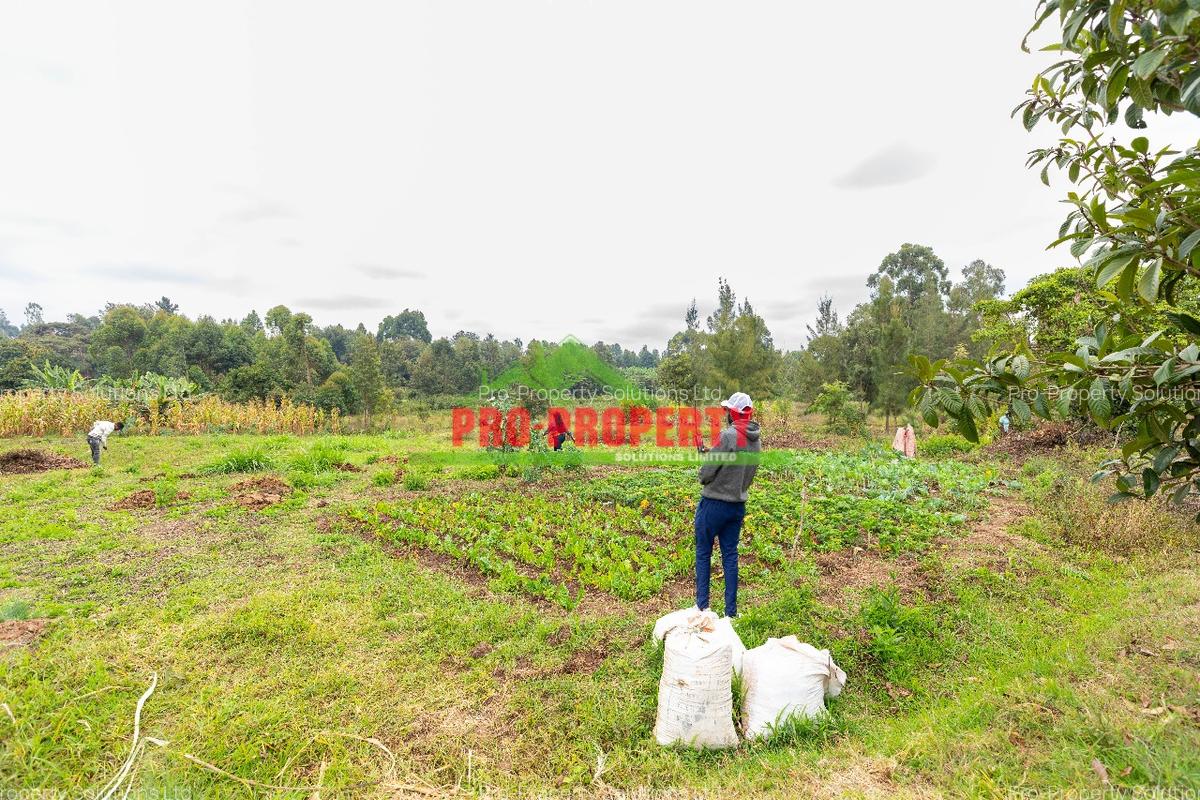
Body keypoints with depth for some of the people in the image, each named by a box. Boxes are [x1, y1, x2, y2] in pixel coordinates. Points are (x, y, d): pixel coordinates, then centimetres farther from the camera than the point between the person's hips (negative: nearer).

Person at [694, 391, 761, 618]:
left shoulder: (729, 435, -20)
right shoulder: (756, 439, 4)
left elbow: (706, 474, -19)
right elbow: (748, 473, 11)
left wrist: (707, 457, 4)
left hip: (714, 504, -6)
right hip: (738, 504, 7)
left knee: (703, 554, 8)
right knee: (730, 555, 14)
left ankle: (702, 606, 14)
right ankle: (731, 610, 19)